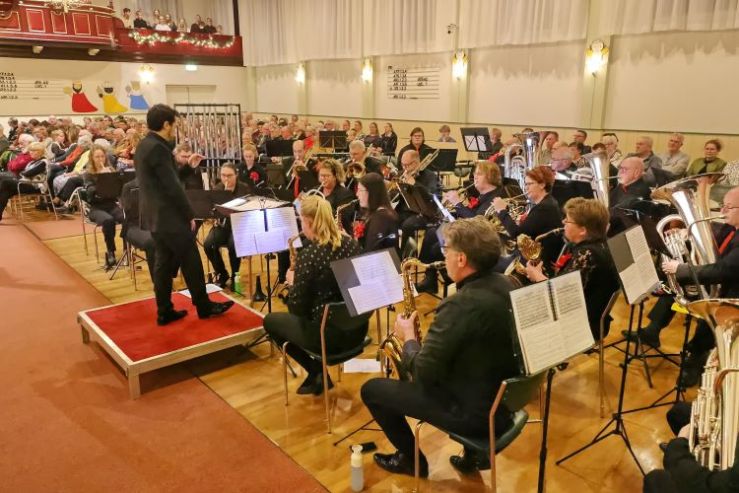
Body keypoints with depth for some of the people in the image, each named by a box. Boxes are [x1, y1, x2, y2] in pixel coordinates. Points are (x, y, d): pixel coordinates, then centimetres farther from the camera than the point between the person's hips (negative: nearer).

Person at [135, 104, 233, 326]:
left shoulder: (144, 145, 11)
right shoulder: (158, 148, -20)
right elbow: (172, 186, -21)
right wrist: (190, 214, -14)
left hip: (155, 215, 10)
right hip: (169, 216, -10)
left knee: (164, 261, 14)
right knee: (191, 260, 3)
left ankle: (164, 311, 20)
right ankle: (204, 306, 15)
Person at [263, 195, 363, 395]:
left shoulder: (309, 254, -20)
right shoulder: (351, 242, 0)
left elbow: (296, 308, -15)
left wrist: (292, 282, 3)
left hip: (327, 335, -7)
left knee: (270, 320, 18)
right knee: (307, 312, 33)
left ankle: (317, 372, 16)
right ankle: (318, 372, 27)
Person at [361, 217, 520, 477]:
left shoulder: (461, 304, -30)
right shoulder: (505, 285, -3)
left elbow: (423, 373, -24)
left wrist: (408, 337, -7)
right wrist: (424, 338, 9)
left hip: (474, 411, -8)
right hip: (504, 397, 8)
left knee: (372, 390, 3)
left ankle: (411, 459, 25)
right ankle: (475, 452, 32)